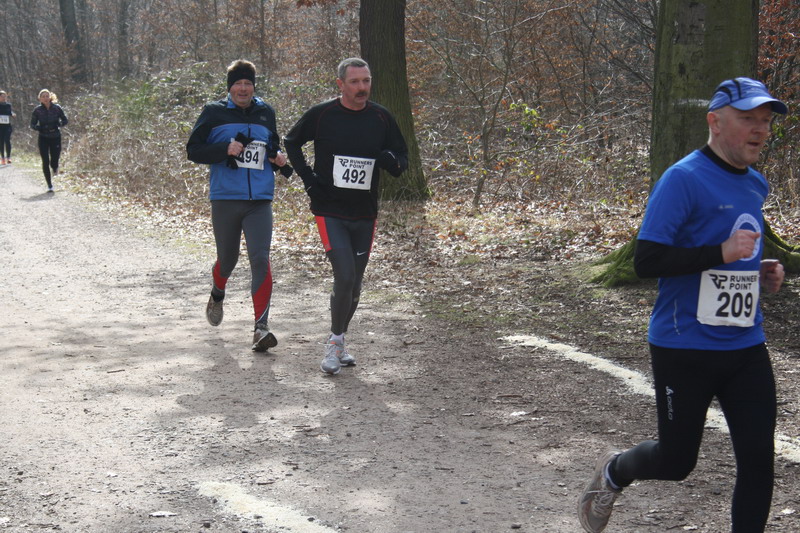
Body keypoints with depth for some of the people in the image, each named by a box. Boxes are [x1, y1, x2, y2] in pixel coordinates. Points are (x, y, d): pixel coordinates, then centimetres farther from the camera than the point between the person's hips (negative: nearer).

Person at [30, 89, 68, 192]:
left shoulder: (57, 108, -4)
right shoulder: (37, 110, -3)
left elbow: (65, 120, 4)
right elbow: (32, 124, 2)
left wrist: (58, 125, -17)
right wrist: (39, 128, -19)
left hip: (55, 137, 0)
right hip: (43, 138, 0)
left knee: (54, 160, -4)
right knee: (45, 162, -4)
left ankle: (55, 167, 38)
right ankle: (49, 185, 7)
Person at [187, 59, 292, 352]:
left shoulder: (266, 113, 11)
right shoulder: (214, 113, 2)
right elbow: (193, 150, -1)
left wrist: (279, 158, 3)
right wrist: (226, 149, -15)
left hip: (260, 200, 1)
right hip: (225, 198, -1)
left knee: (260, 259, -13)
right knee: (227, 258, 13)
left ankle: (261, 327, -12)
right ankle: (217, 295, 48)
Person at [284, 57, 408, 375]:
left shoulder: (381, 118, 2)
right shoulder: (321, 115, -6)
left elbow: (402, 156, 11)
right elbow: (291, 143, 10)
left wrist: (393, 162, -14)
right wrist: (307, 178, -2)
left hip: (365, 215, 4)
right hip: (330, 212, -4)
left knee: (355, 285, 11)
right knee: (345, 278, -16)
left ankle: (337, 343, 29)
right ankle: (335, 342, 3)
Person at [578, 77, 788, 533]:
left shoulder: (756, 185, 11)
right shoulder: (684, 179, -14)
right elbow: (646, 262, -20)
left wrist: (760, 273, 8)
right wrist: (722, 253, -26)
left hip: (746, 346, 6)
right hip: (685, 347, -6)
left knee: (759, 460, 1)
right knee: (677, 460, 7)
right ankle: (615, 471, 39)